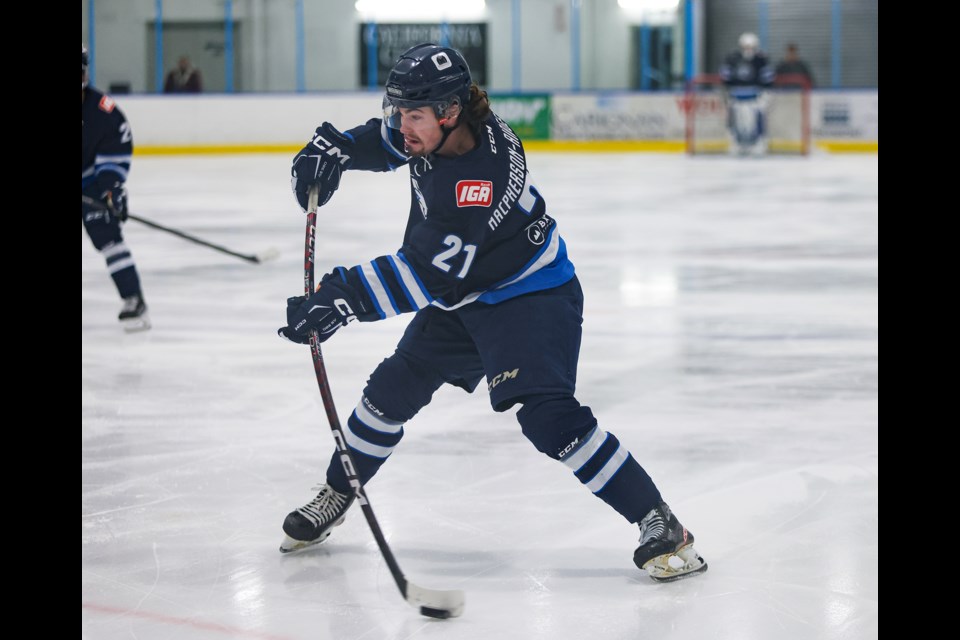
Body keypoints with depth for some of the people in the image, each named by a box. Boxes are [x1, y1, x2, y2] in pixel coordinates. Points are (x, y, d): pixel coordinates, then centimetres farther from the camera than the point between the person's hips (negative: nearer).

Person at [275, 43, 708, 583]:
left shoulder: (483, 178, -36)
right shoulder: (430, 126, -10)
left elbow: (429, 272, -37)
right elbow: (386, 141, 15)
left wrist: (345, 297, -41)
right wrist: (334, 148, -3)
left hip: (530, 294, -9)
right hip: (464, 293, 9)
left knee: (546, 414, -25)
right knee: (394, 388, 12)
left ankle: (661, 526, -20)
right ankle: (336, 497, 34)